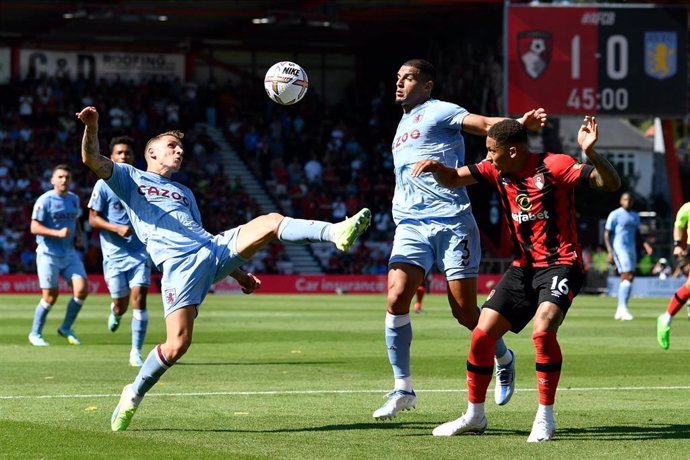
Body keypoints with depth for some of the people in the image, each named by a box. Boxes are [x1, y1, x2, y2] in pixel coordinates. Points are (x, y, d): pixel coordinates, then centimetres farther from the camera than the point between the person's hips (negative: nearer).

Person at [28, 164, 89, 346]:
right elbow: (34, 227, -14)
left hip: (70, 254, 6)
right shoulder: (45, 200, -10)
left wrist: (79, 235, 6)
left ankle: (66, 328, 10)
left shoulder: (74, 199, 11)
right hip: (48, 254, -6)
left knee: (82, 289, -9)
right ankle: (35, 333, 15)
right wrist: (58, 233, -25)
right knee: (50, 296, -4)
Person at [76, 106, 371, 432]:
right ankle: (133, 395, 3)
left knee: (272, 221, -13)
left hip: (215, 249, 6)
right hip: (179, 265, -5)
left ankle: (337, 233, -28)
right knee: (177, 344, -17)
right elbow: (92, 160, 1)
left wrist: (238, 274, 26)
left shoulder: (184, 192, 35)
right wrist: (91, 126, -18)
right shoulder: (130, 178, 17)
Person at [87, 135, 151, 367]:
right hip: (114, 252, -1)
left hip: (140, 251, 1)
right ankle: (115, 313, 42)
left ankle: (136, 352, -6)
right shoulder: (103, 185, -2)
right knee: (121, 303, 2)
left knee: (139, 298, -11)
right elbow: (93, 218, -3)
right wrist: (117, 228, -16)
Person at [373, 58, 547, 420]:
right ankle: (402, 388, -5)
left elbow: (484, 124, -16)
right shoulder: (403, 124, 23)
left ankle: (503, 359, 28)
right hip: (411, 224, 6)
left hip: (451, 223, -6)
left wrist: (519, 125, -35)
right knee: (396, 299, -13)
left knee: (465, 312, -2)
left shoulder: (438, 112, 0)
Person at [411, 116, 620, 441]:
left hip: (561, 265, -7)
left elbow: (611, 184, -22)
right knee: (482, 334, 0)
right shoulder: (497, 171, 3)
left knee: (542, 331, -29)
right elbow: (452, 180, 14)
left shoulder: (554, 166, -16)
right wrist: (435, 166, -9)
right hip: (523, 267, 7)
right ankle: (474, 416, 18)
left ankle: (545, 417, -13)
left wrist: (591, 153, -41)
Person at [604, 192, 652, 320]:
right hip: (619, 248, -7)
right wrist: (610, 252, -15)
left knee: (625, 278, 5)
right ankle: (623, 308, -21)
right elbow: (607, 234, -6)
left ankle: (620, 310, 10)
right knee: (628, 276, -18)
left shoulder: (635, 216, 17)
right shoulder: (615, 215, -4)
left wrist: (645, 245, 5)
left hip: (631, 249, 7)